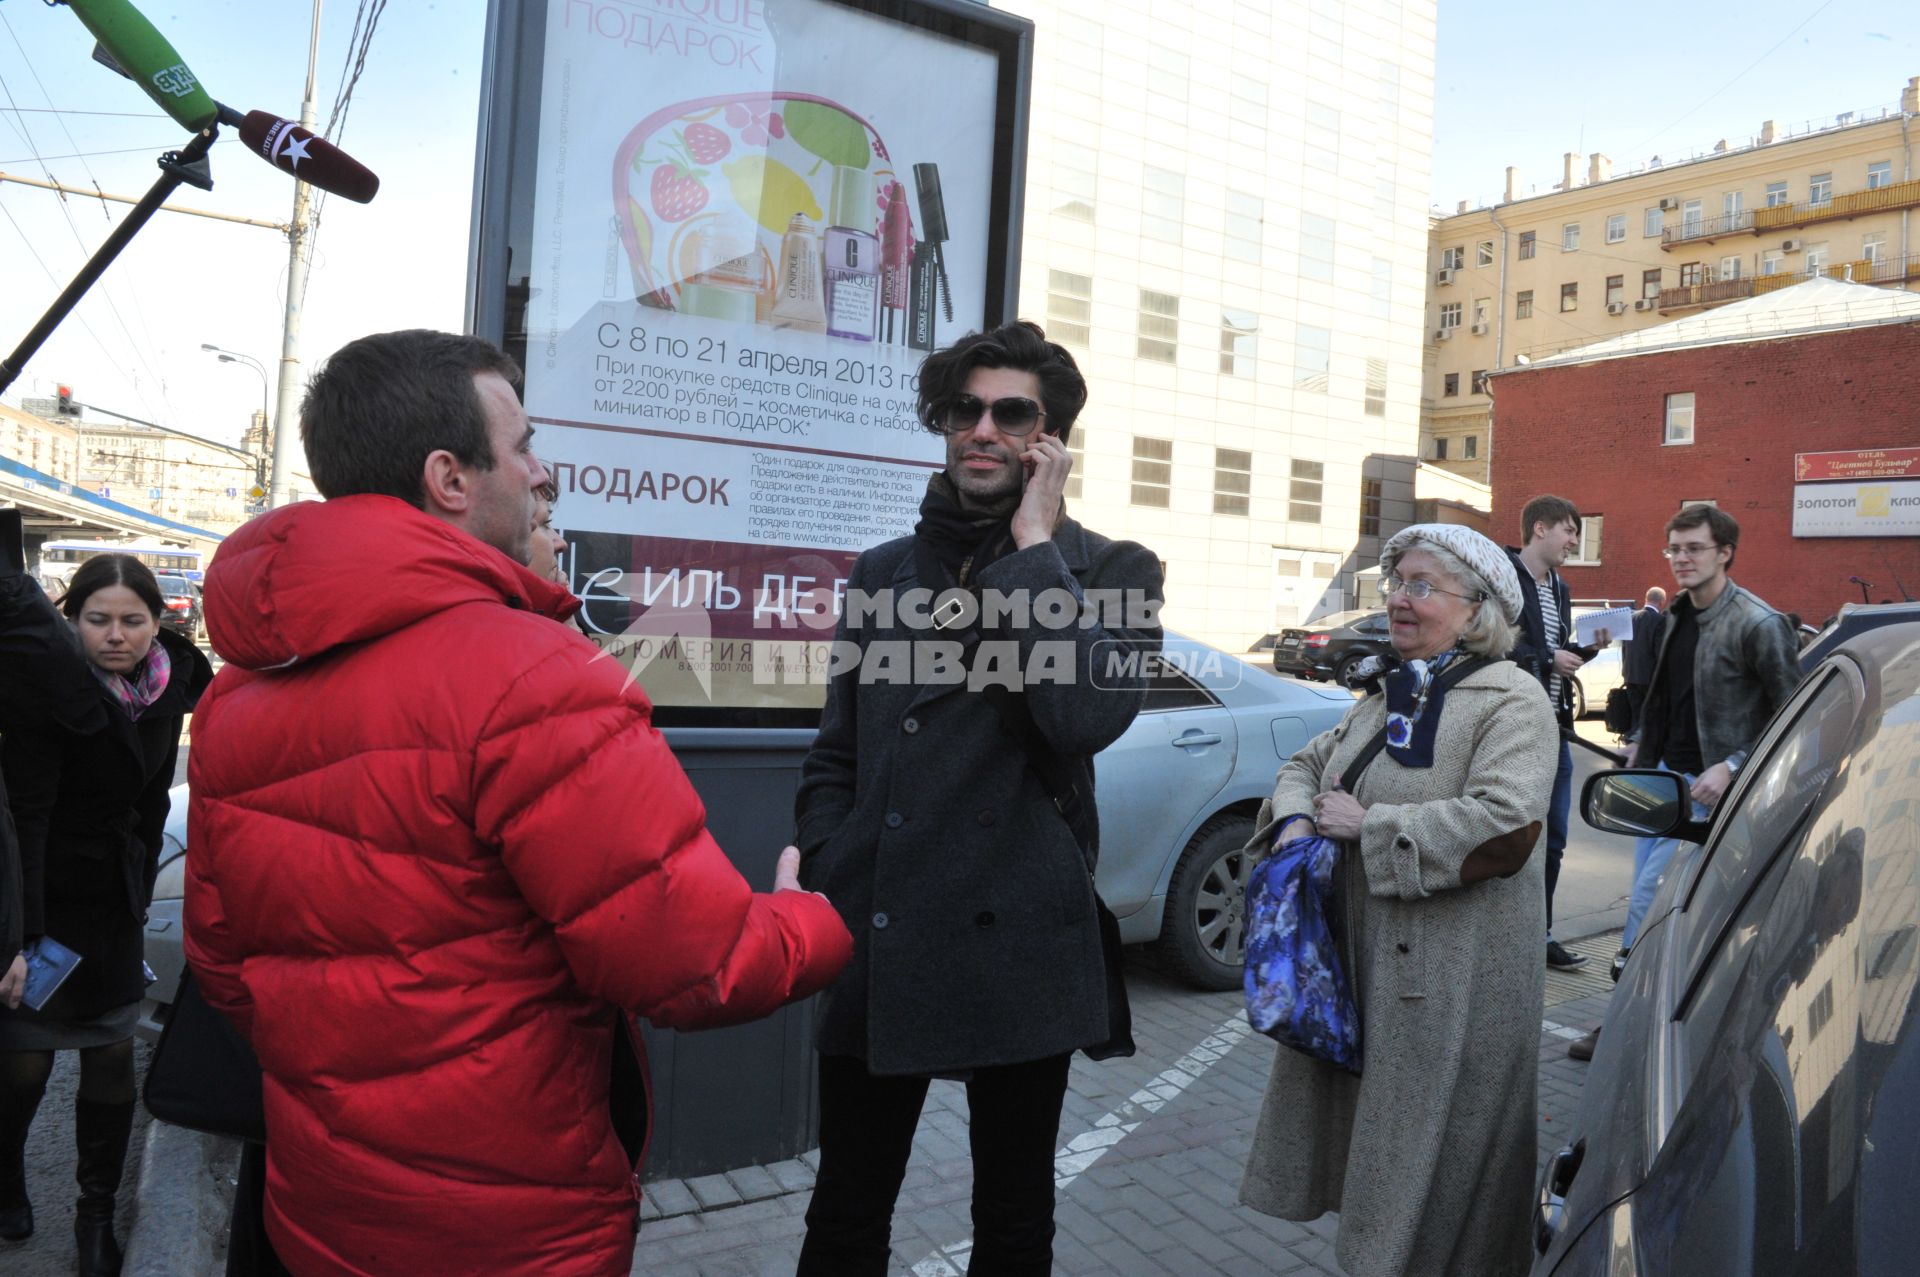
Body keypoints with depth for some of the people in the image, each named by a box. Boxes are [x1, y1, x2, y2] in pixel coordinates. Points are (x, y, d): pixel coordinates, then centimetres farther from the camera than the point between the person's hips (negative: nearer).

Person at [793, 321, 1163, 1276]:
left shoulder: (1113, 571, 0)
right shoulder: (883, 572, 11)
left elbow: (1086, 715, -20)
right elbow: (835, 758, 13)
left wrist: (1035, 546, -13)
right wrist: (829, 883, 0)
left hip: (1017, 944, -2)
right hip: (873, 939, 3)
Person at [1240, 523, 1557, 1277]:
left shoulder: (1510, 703, -12)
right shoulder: (1393, 697, 13)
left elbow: (1504, 827, -26)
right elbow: (1308, 765, 20)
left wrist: (1367, 826, -19)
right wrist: (1295, 821, -3)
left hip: (1458, 979, -7)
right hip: (1367, 958, 8)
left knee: (1435, 1159, 4)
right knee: (1372, 1124, 17)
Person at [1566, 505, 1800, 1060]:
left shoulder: (1759, 626, -15)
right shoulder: (1676, 615, 9)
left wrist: (1733, 767, -19)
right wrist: (1641, 743, 15)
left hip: (1709, 786, -8)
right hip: (1662, 774, 8)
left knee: (1648, 900, -10)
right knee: (1648, 900, 10)